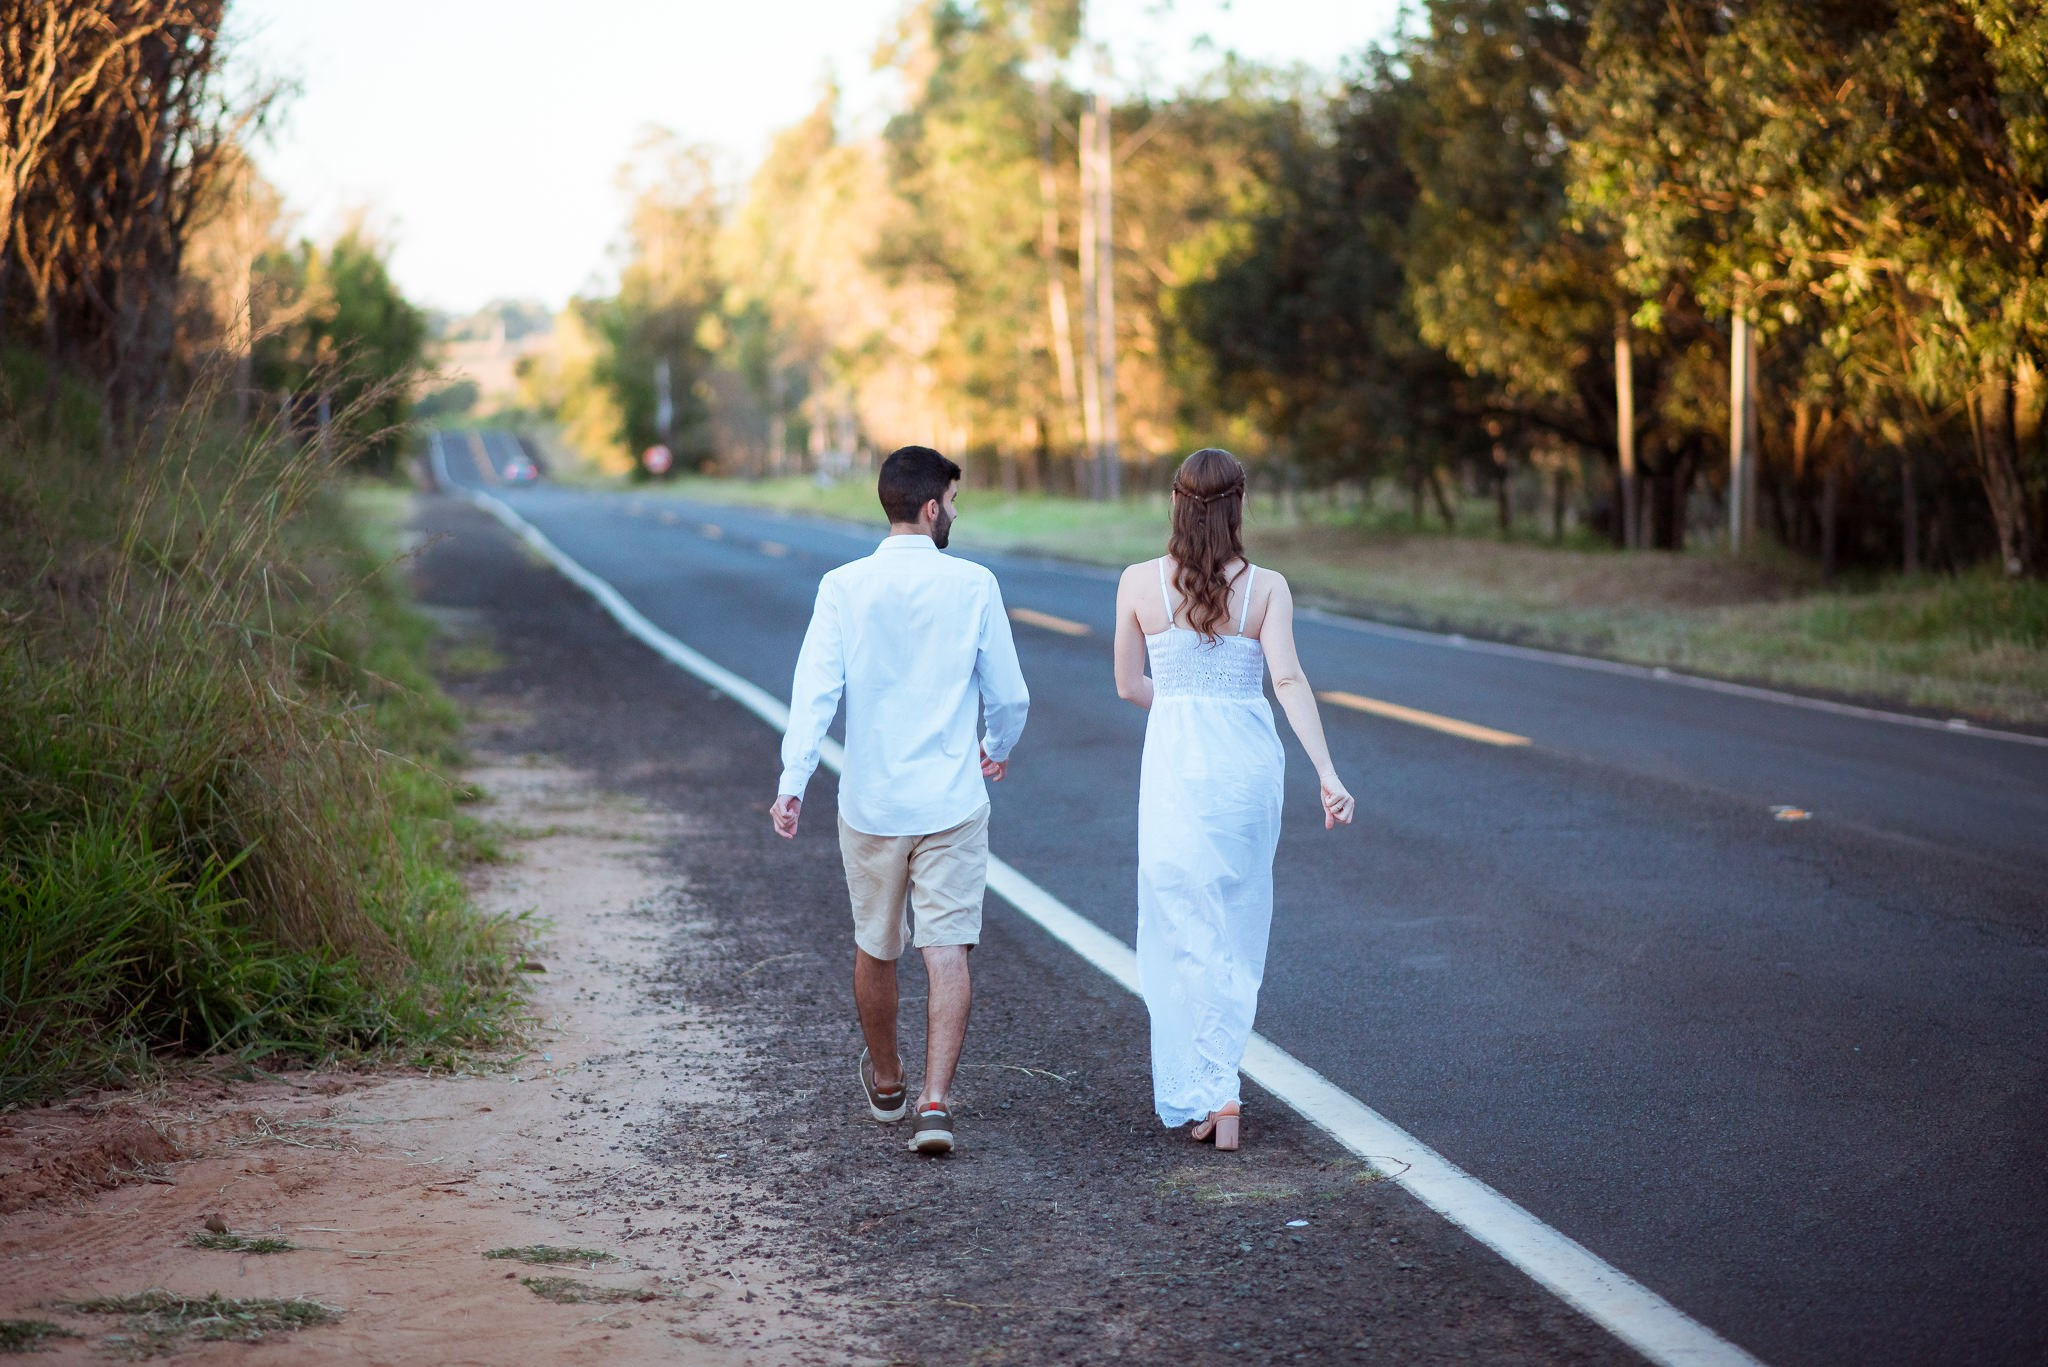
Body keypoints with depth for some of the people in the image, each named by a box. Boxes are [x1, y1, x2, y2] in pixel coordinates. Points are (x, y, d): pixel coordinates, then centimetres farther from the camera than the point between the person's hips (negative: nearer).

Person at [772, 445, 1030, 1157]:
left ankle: (886, 1082, 37)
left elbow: (815, 690, -13)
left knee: (876, 950, 18)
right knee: (947, 952, -1)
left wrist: (793, 781, -14)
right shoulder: (973, 586, -5)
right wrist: (998, 747, 21)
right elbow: (1008, 694, 1)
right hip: (952, 803, -2)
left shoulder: (844, 587, -4)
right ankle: (935, 1102, -12)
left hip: (870, 803, 2)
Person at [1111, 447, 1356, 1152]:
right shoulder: (1267, 587, -4)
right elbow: (1288, 679, -15)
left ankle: (1209, 1095, -3)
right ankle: (1214, 1075, 22)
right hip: (1249, 758, 1)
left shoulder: (1139, 583, -3)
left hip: (1175, 765, -1)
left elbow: (1129, 685, 6)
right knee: (1237, 923, 16)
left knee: (1186, 931, 5)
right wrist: (1328, 774, -18)